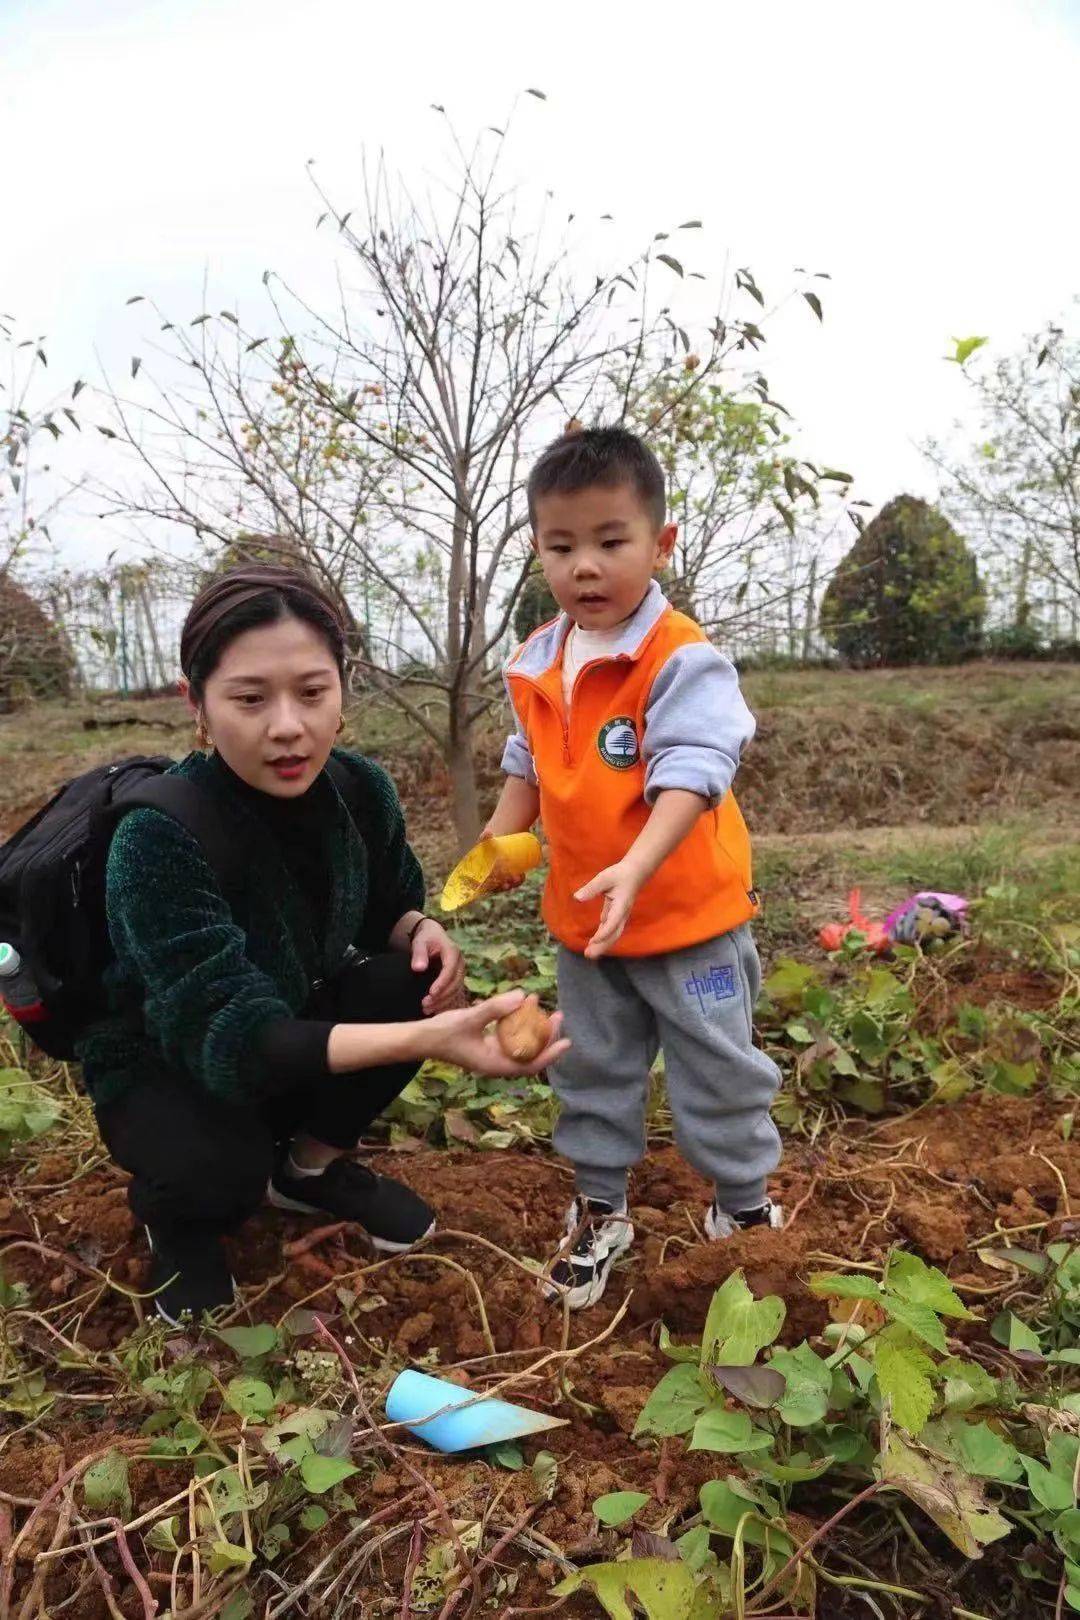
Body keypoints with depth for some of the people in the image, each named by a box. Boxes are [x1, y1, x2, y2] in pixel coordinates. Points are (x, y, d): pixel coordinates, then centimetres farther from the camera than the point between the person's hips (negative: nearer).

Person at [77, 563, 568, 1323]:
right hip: (164, 1063, -4)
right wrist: (425, 1039, -56)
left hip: (299, 1022, 5)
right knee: (223, 1171, -33)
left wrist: (424, 933, -24)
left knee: (416, 979, -20)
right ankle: (172, 1211, 7)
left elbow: (387, 909, 2)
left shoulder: (362, 788, -17)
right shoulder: (158, 834, -33)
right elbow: (229, 1035, -41)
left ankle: (312, 1166, 6)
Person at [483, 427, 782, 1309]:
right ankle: (600, 1211, 39)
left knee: (717, 1073, 11)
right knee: (593, 1072, 19)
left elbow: (691, 772, -29)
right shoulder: (536, 666, 1)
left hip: (687, 914, -6)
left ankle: (745, 1206, 35)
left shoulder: (682, 658, -20)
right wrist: (495, 847, 2)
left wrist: (638, 867, -42)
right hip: (582, 923, 6)